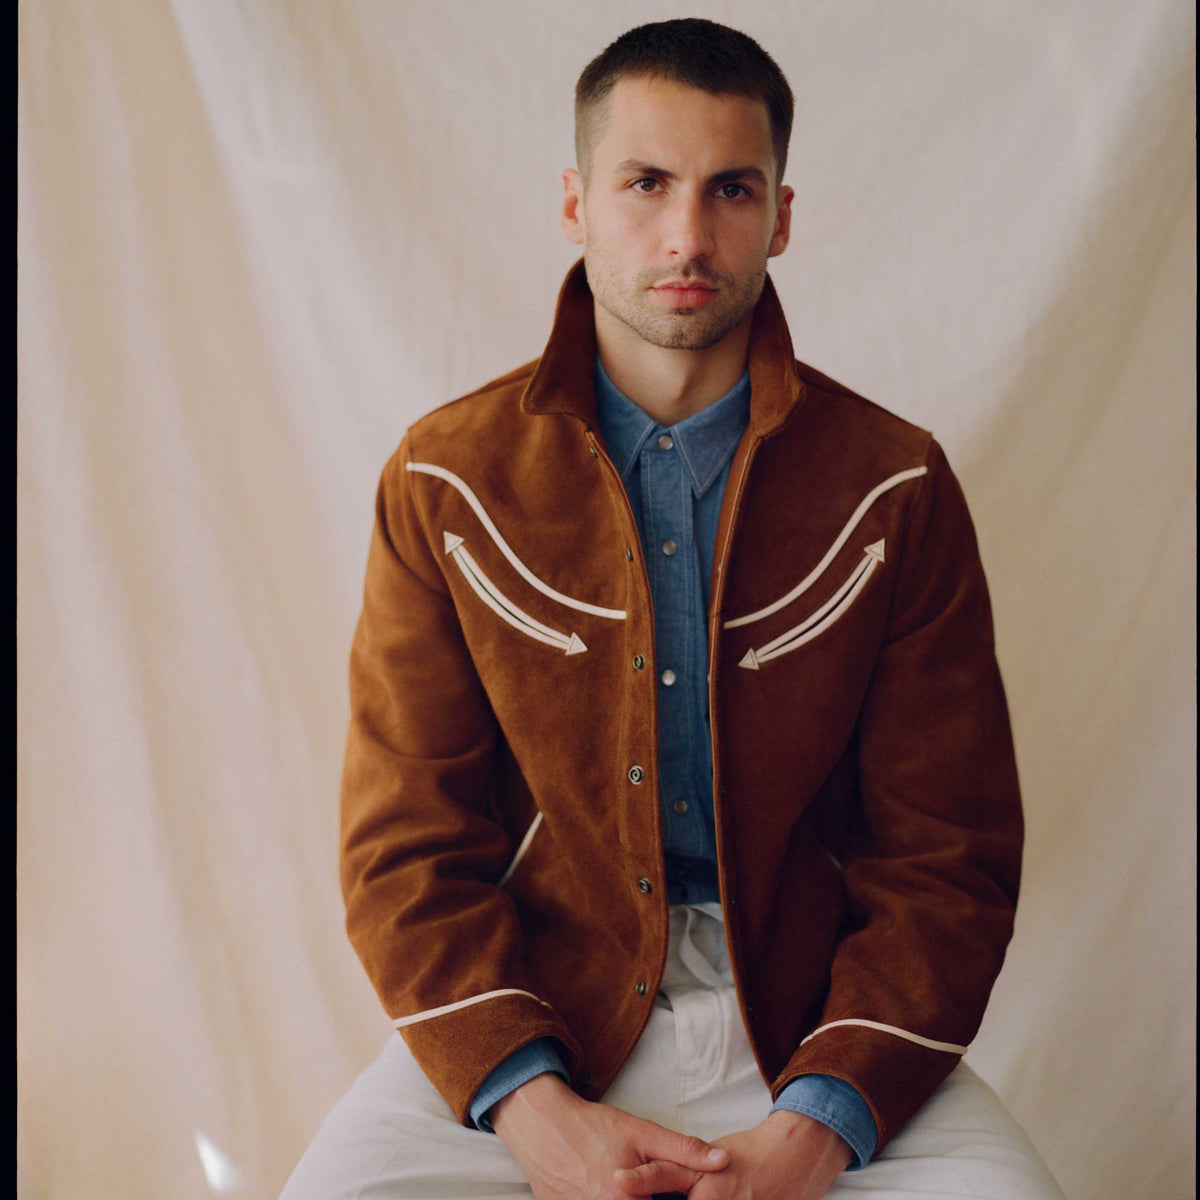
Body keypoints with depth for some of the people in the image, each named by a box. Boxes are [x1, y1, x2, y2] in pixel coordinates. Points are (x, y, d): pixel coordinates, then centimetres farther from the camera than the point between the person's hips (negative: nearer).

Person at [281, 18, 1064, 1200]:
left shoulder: (894, 487, -1)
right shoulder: (446, 481, 0)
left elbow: (946, 859, -1)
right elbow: (406, 843, 0)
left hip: (808, 1019, 1)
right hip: (525, 1021, 0)